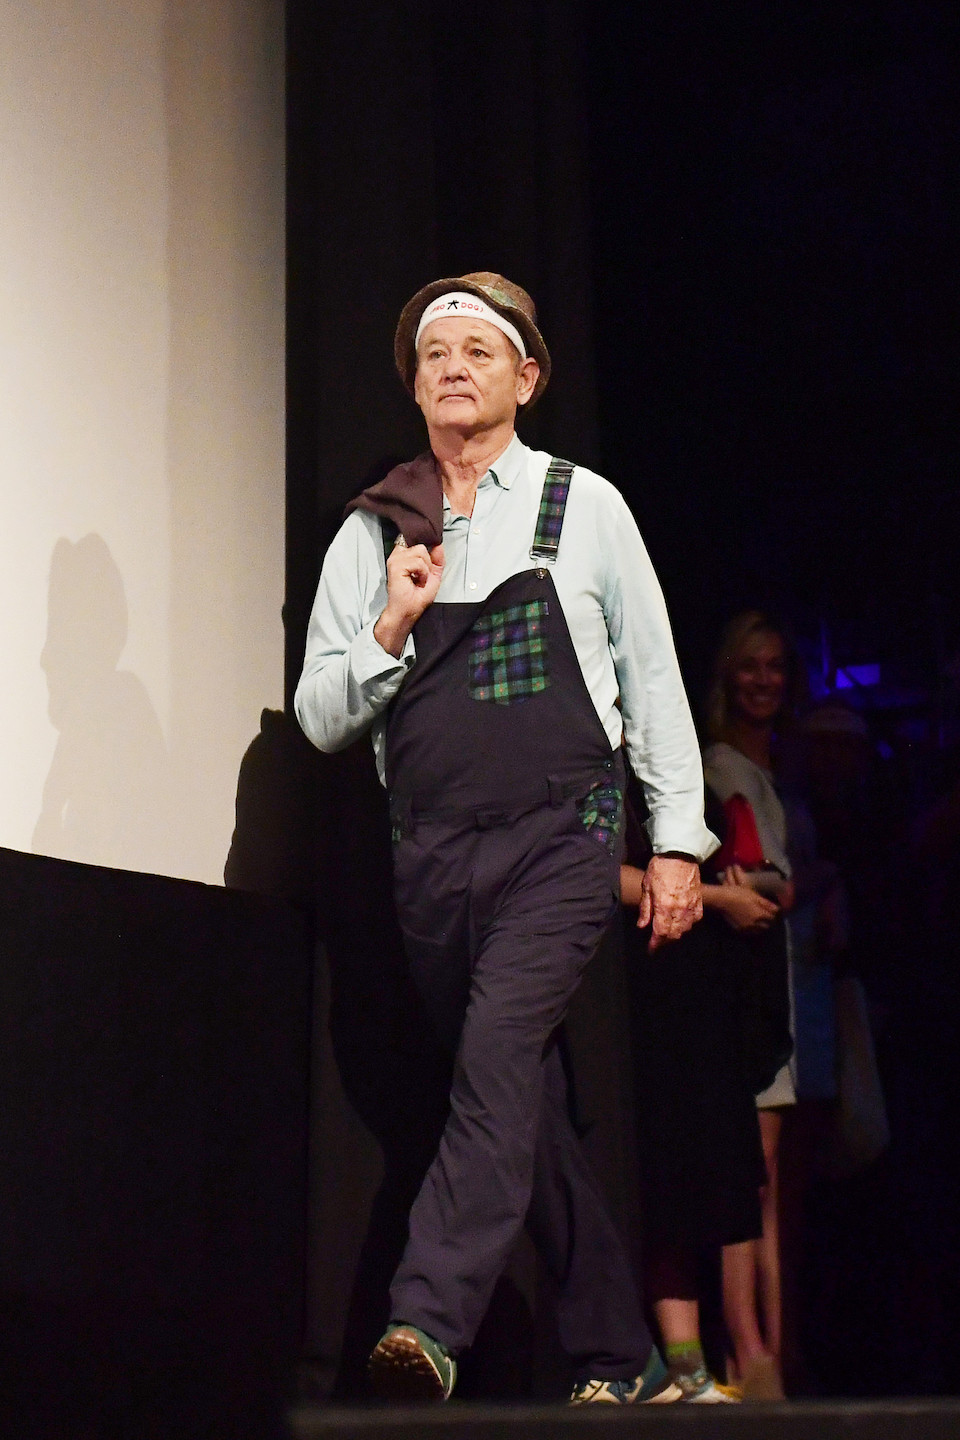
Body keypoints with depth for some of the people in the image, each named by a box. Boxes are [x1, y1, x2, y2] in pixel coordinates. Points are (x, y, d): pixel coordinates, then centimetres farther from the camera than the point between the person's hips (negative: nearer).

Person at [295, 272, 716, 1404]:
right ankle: (619, 1361, 18)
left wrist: (678, 842, 4)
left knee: (499, 1054, -24)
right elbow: (320, 719, 9)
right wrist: (391, 627, -8)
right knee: (529, 1109, 8)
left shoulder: (584, 507, 6)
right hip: (432, 851, 3)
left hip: (558, 837, -3)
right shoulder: (369, 535, 10)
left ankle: (428, 1322, -30)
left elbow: (653, 681, 9)